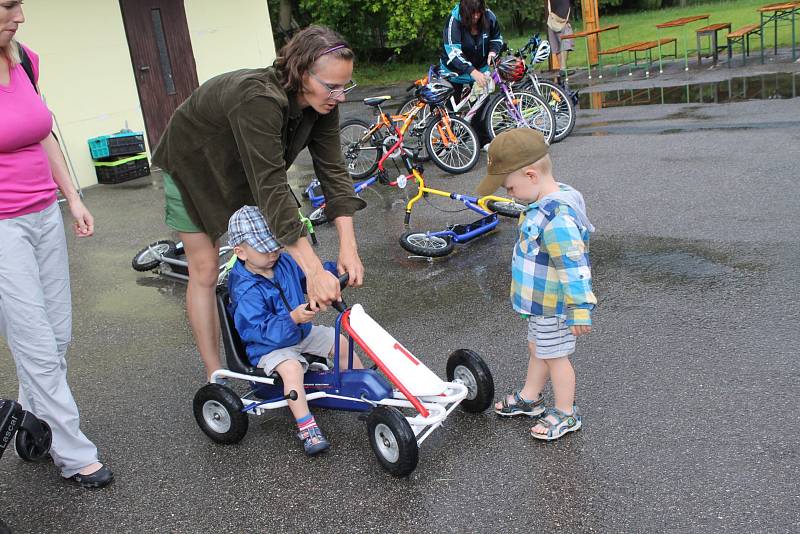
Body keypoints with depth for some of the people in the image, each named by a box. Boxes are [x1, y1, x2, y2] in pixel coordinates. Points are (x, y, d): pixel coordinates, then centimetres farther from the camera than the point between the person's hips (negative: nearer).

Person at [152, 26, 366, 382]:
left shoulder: (321, 103, -21)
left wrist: (348, 245, -33)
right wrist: (314, 271, -50)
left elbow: (332, 170, -22)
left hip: (240, 169, 6)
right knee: (204, 271, -1)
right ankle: (215, 376, 10)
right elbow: (272, 190, -48)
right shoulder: (258, 99, -44)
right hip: (193, 168, -6)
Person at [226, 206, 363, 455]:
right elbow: (258, 330, -33)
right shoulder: (246, 291, -27)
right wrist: (292, 319, -47)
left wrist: (333, 269, -5)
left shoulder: (285, 263, -3)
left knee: (340, 343, 6)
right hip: (270, 345, -8)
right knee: (292, 368, -35)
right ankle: (306, 428, -29)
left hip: (302, 332, 8)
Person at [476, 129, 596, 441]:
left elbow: (574, 266, -31)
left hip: (552, 307, -10)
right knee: (537, 348, 24)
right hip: (541, 303, 10)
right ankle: (529, 398, 43)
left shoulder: (557, 217, -32)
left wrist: (580, 309, -28)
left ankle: (566, 414, 25)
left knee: (555, 356, 7)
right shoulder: (546, 203, 3)